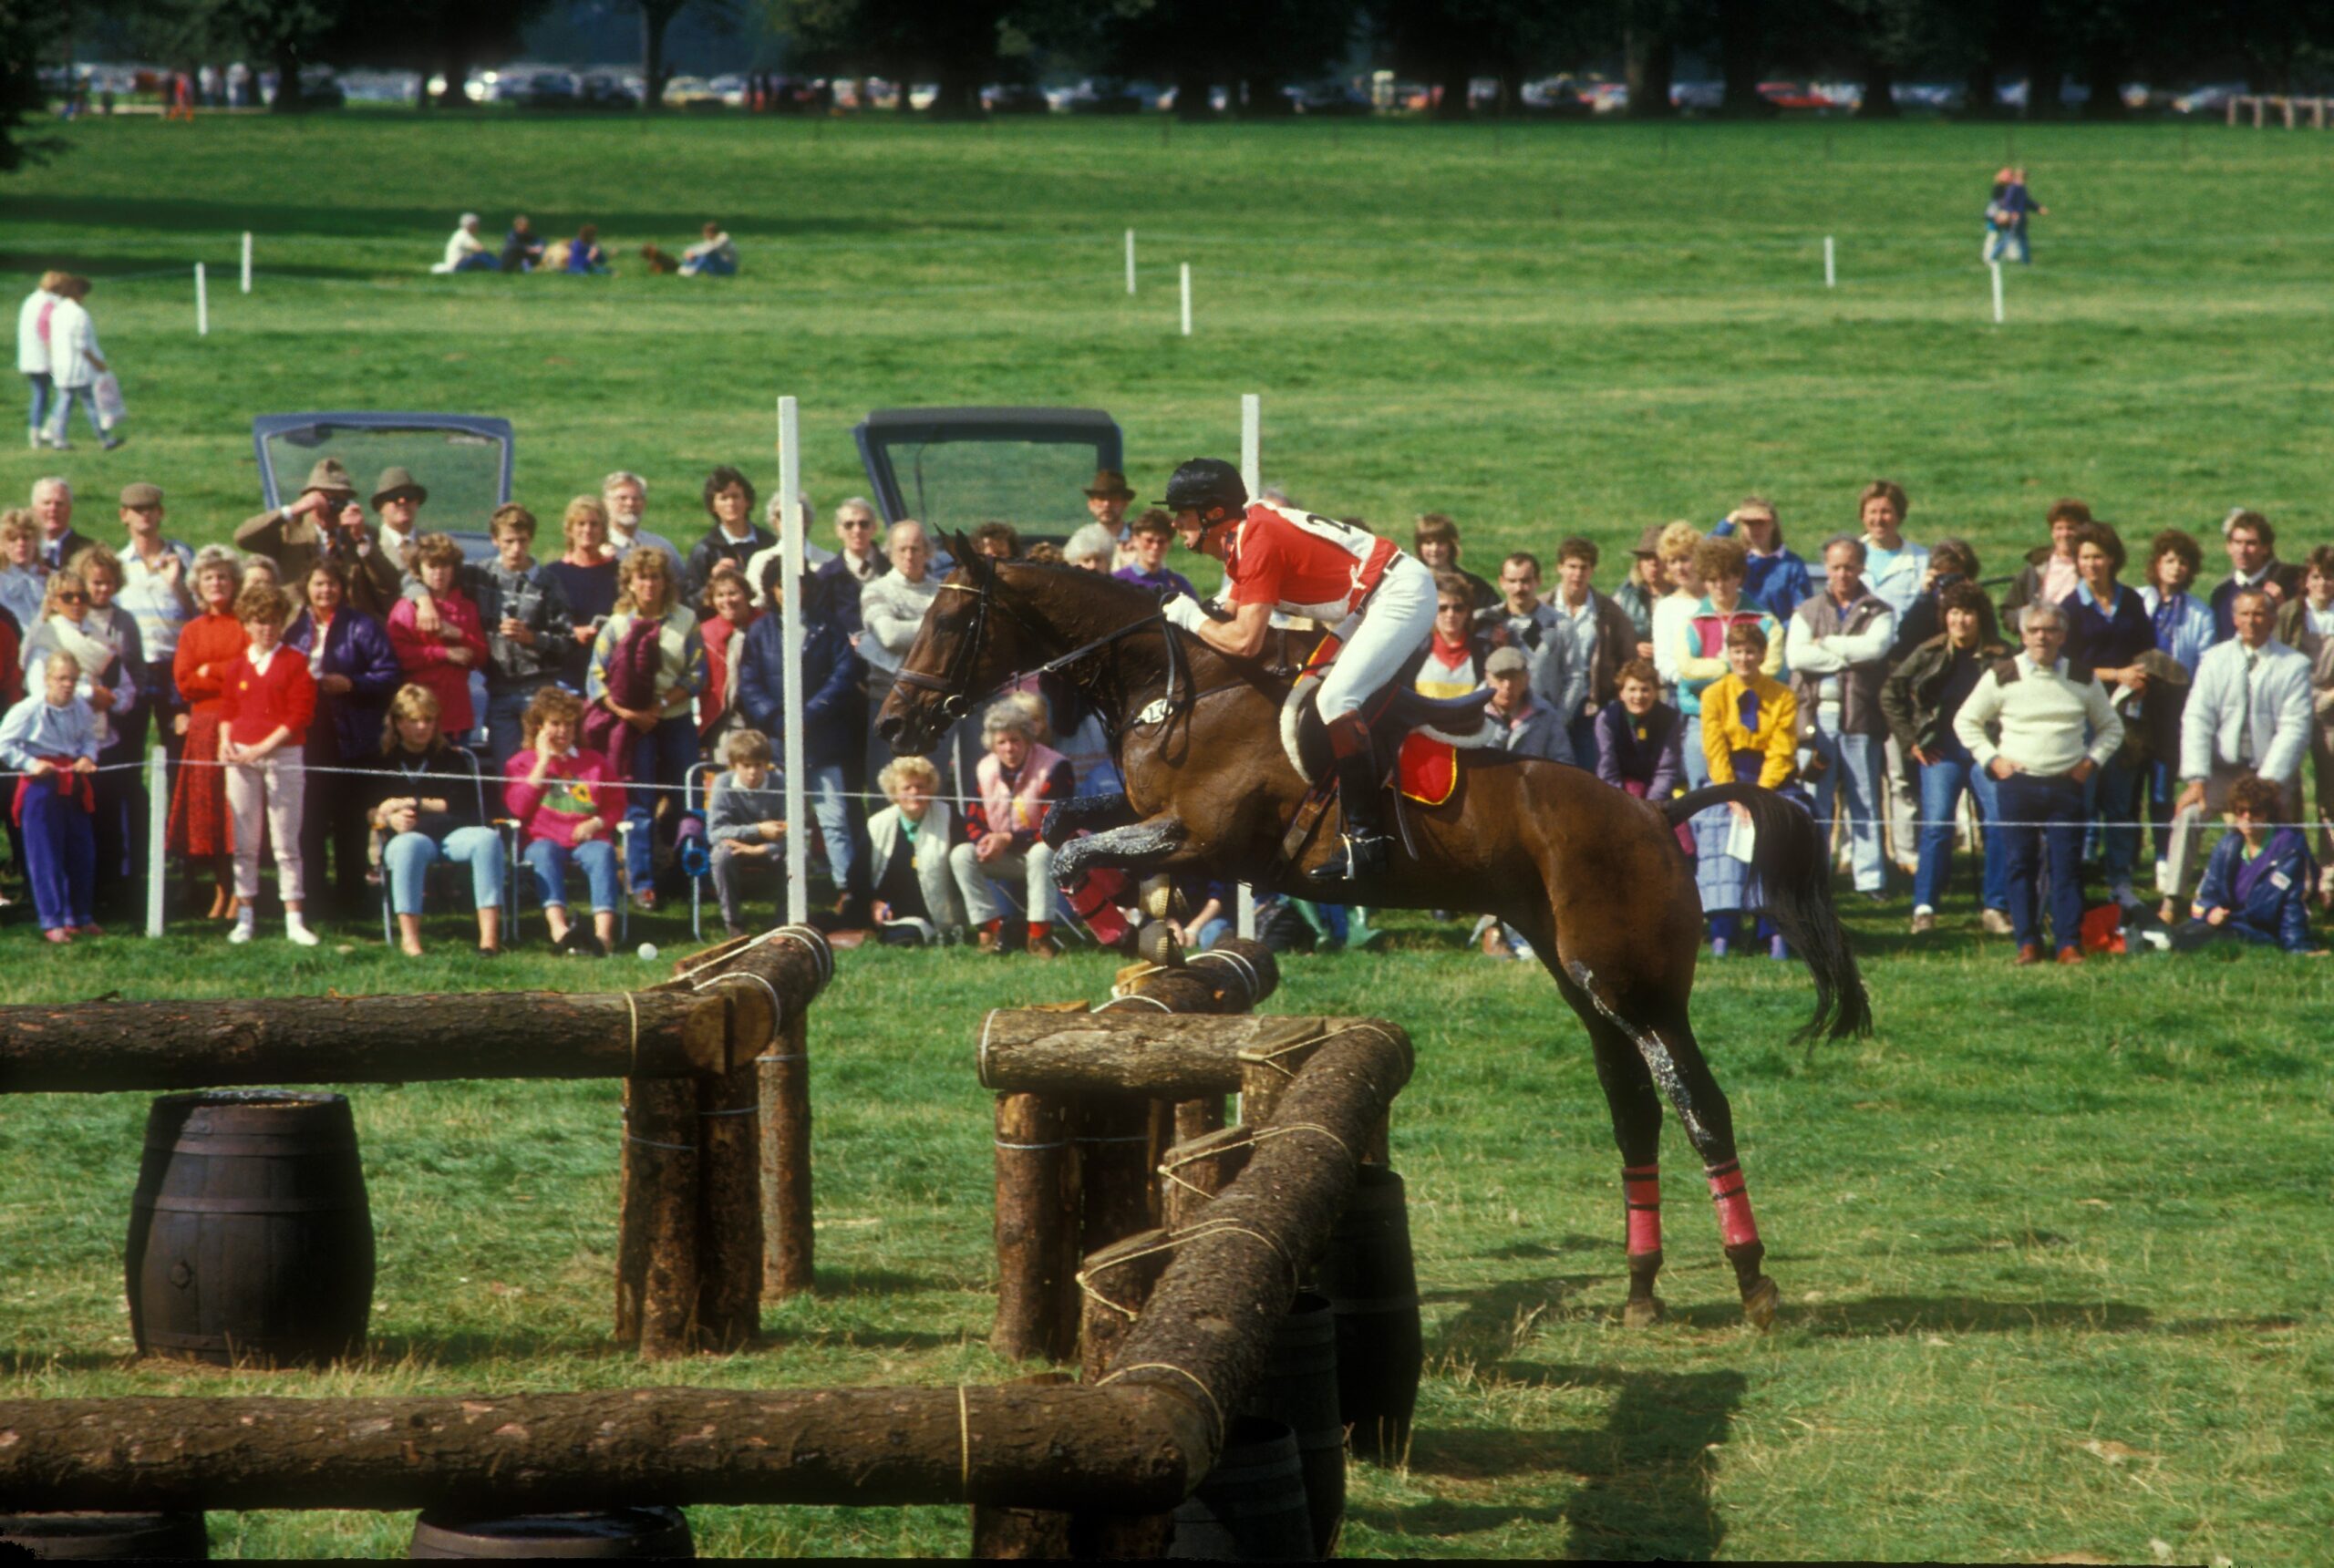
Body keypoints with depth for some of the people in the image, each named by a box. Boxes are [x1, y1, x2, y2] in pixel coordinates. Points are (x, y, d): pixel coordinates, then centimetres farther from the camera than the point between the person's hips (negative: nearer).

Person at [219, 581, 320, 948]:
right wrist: (226, 741, -6)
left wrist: (263, 747, -13)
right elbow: (229, 710, 15)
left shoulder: (295, 664, 0)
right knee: (244, 842, 5)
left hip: (282, 755, -3)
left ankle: (295, 920, 0)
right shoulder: (237, 667, 11)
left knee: (286, 842, -2)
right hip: (241, 757, 3)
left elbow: (300, 715, -7)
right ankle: (245, 917, 10)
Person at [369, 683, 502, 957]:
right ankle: (409, 939, -47)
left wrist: (411, 803, 0)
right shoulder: (382, 759, 19)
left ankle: (489, 935, -41)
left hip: (452, 833, 2)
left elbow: (462, 805, 8)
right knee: (409, 846, -41)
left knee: (487, 838, -33)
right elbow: (366, 808, 8)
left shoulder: (452, 758, 21)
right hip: (409, 835, -2)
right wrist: (388, 818, -15)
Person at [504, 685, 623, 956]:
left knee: (602, 853, -34)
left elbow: (616, 805, 16)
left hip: (586, 840, 1)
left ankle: (604, 932, -52)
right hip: (544, 839, -1)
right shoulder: (522, 763, 17)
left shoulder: (594, 762, 21)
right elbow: (518, 808, -1)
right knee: (543, 853, -37)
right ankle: (558, 928, -60)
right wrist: (543, 762, 0)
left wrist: (597, 823, -7)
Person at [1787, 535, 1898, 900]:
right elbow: (1795, 655, -4)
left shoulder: (1878, 613, 10)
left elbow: (1876, 647, -11)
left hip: (1860, 718, -1)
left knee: (1865, 801, 1)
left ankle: (1870, 879, 4)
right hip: (1817, 716, 1)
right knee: (1814, 804, -2)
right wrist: (1850, 657, -5)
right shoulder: (1807, 612, 13)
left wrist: (1826, 644, -5)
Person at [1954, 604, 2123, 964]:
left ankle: (2070, 944, -2)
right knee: (2020, 865, -1)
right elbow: (1966, 721, 11)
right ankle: (2027, 943, 4)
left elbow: (2111, 727, 20)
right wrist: (1991, 759, 0)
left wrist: (2091, 760, 4)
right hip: (2017, 783, -1)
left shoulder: (2082, 680, 9)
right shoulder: (2003, 677, 4)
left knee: (2067, 865, -4)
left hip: (2066, 784, 1)